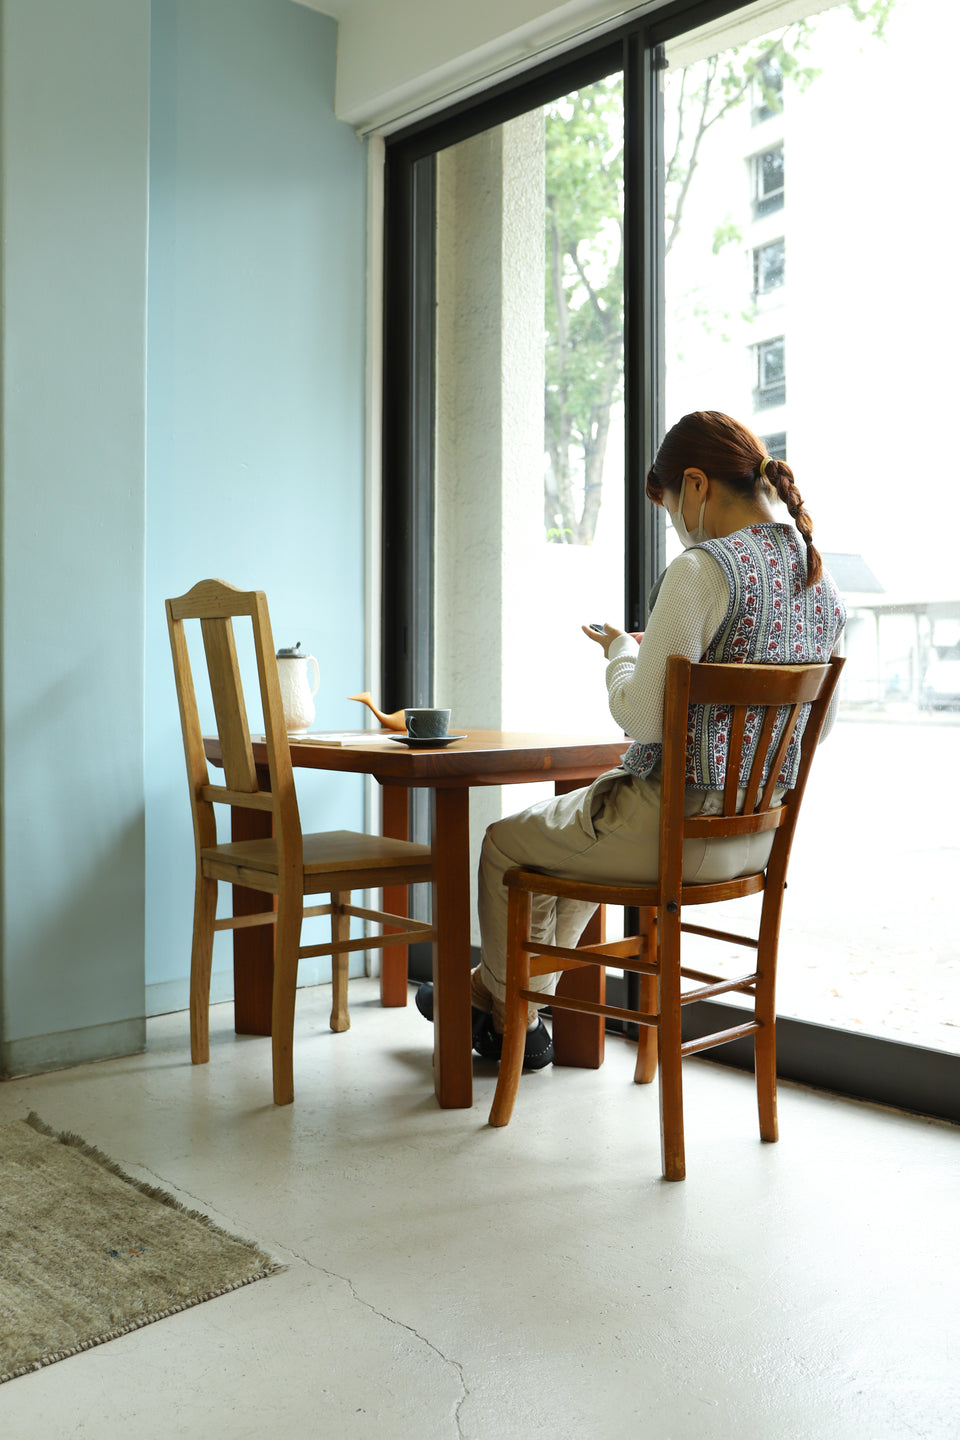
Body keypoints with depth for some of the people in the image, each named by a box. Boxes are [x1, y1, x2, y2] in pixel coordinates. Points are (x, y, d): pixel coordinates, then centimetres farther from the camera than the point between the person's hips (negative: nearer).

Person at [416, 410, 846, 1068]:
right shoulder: (824, 584, 5)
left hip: (676, 828, -9)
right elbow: (820, 722, 15)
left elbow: (645, 718, -25)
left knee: (506, 843, 17)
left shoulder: (703, 569, -21)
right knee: (579, 829, 33)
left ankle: (512, 1020, 36)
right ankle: (493, 987, 45)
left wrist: (622, 650, -4)